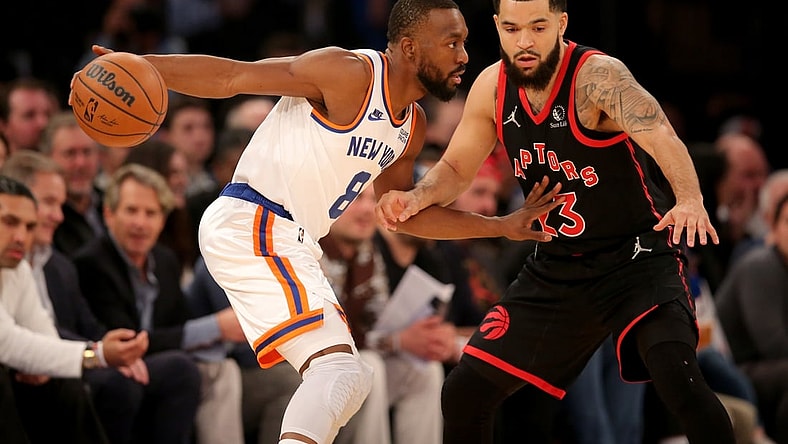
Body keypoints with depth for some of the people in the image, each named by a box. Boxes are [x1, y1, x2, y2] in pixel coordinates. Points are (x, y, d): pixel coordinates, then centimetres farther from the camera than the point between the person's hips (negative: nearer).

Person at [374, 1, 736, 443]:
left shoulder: (597, 77, -24)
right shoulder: (492, 88, -4)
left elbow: (661, 136, -41)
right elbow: (456, 168, 11)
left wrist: (690, 199, -60)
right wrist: (417, 198, -11)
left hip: (639, 254, -6)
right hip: (557, 267, 6)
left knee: (676, 373, -32)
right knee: (465, 391, 5)